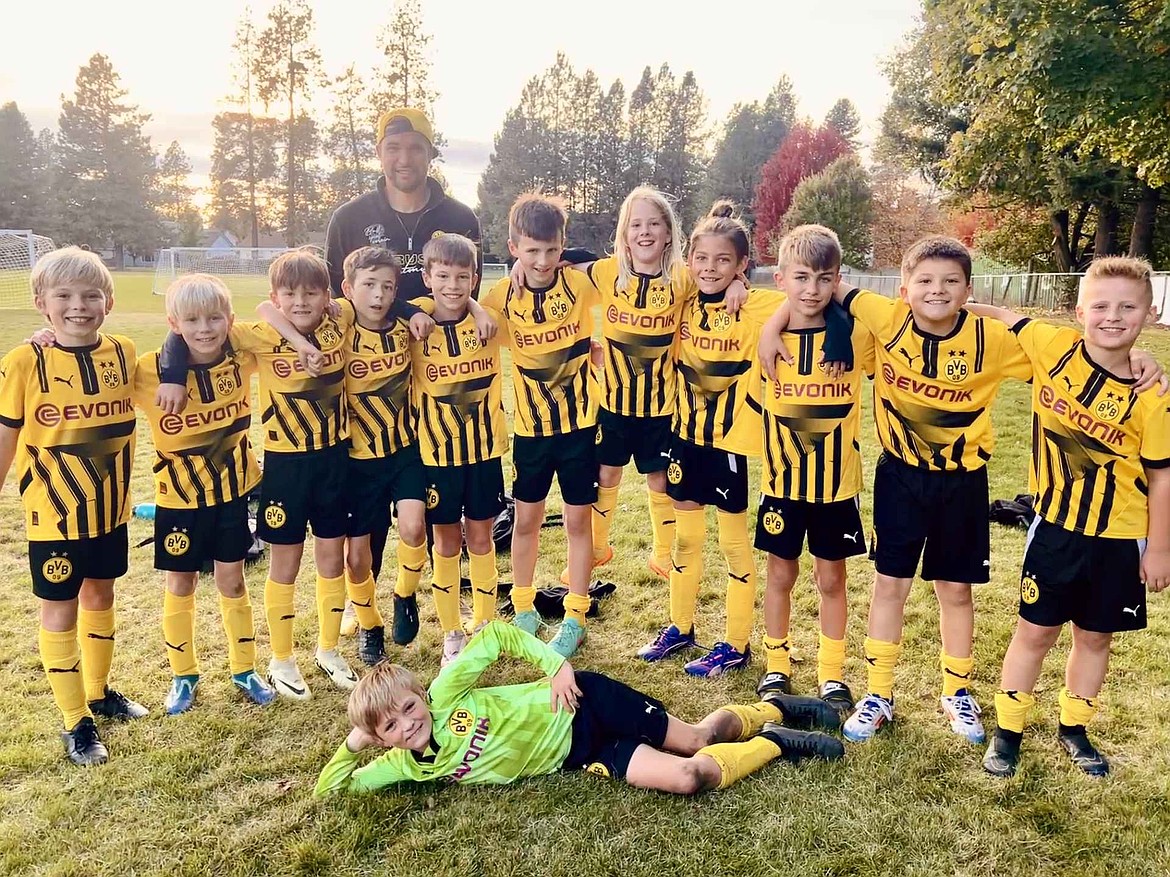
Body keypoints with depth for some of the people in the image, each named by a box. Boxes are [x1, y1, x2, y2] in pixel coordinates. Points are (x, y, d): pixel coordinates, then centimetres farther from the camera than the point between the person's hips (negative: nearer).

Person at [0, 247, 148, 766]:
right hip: (55, 514, -4)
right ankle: (75, 722, 23)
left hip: (110, 508, 4)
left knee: (100, 595, 20)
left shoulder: (123, 354, -5)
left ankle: (98, 692, 40)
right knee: (59, 611, 8)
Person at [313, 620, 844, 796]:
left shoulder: (445, 695, -18)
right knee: (688, 778, -7)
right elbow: (331, 790, -2)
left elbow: (496, 636, -11)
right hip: (580, 756, 3)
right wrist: (352, 745, -19)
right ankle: (775, 740, 15)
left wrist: (557, 665, -18)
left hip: (582, 706, -3)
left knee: (699, 740, -5)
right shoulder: (409, 766, -6)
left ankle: (773, 711, 24)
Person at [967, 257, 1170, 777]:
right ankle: (1007, 731, 24)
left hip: (1119, 538, 0)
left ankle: (1073, 729, 37)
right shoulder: (1054, 348, -10)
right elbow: (1005, 317, 7)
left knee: (1094, 635, 16)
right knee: (1036, 630, 9)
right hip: (1056, 526, 0)